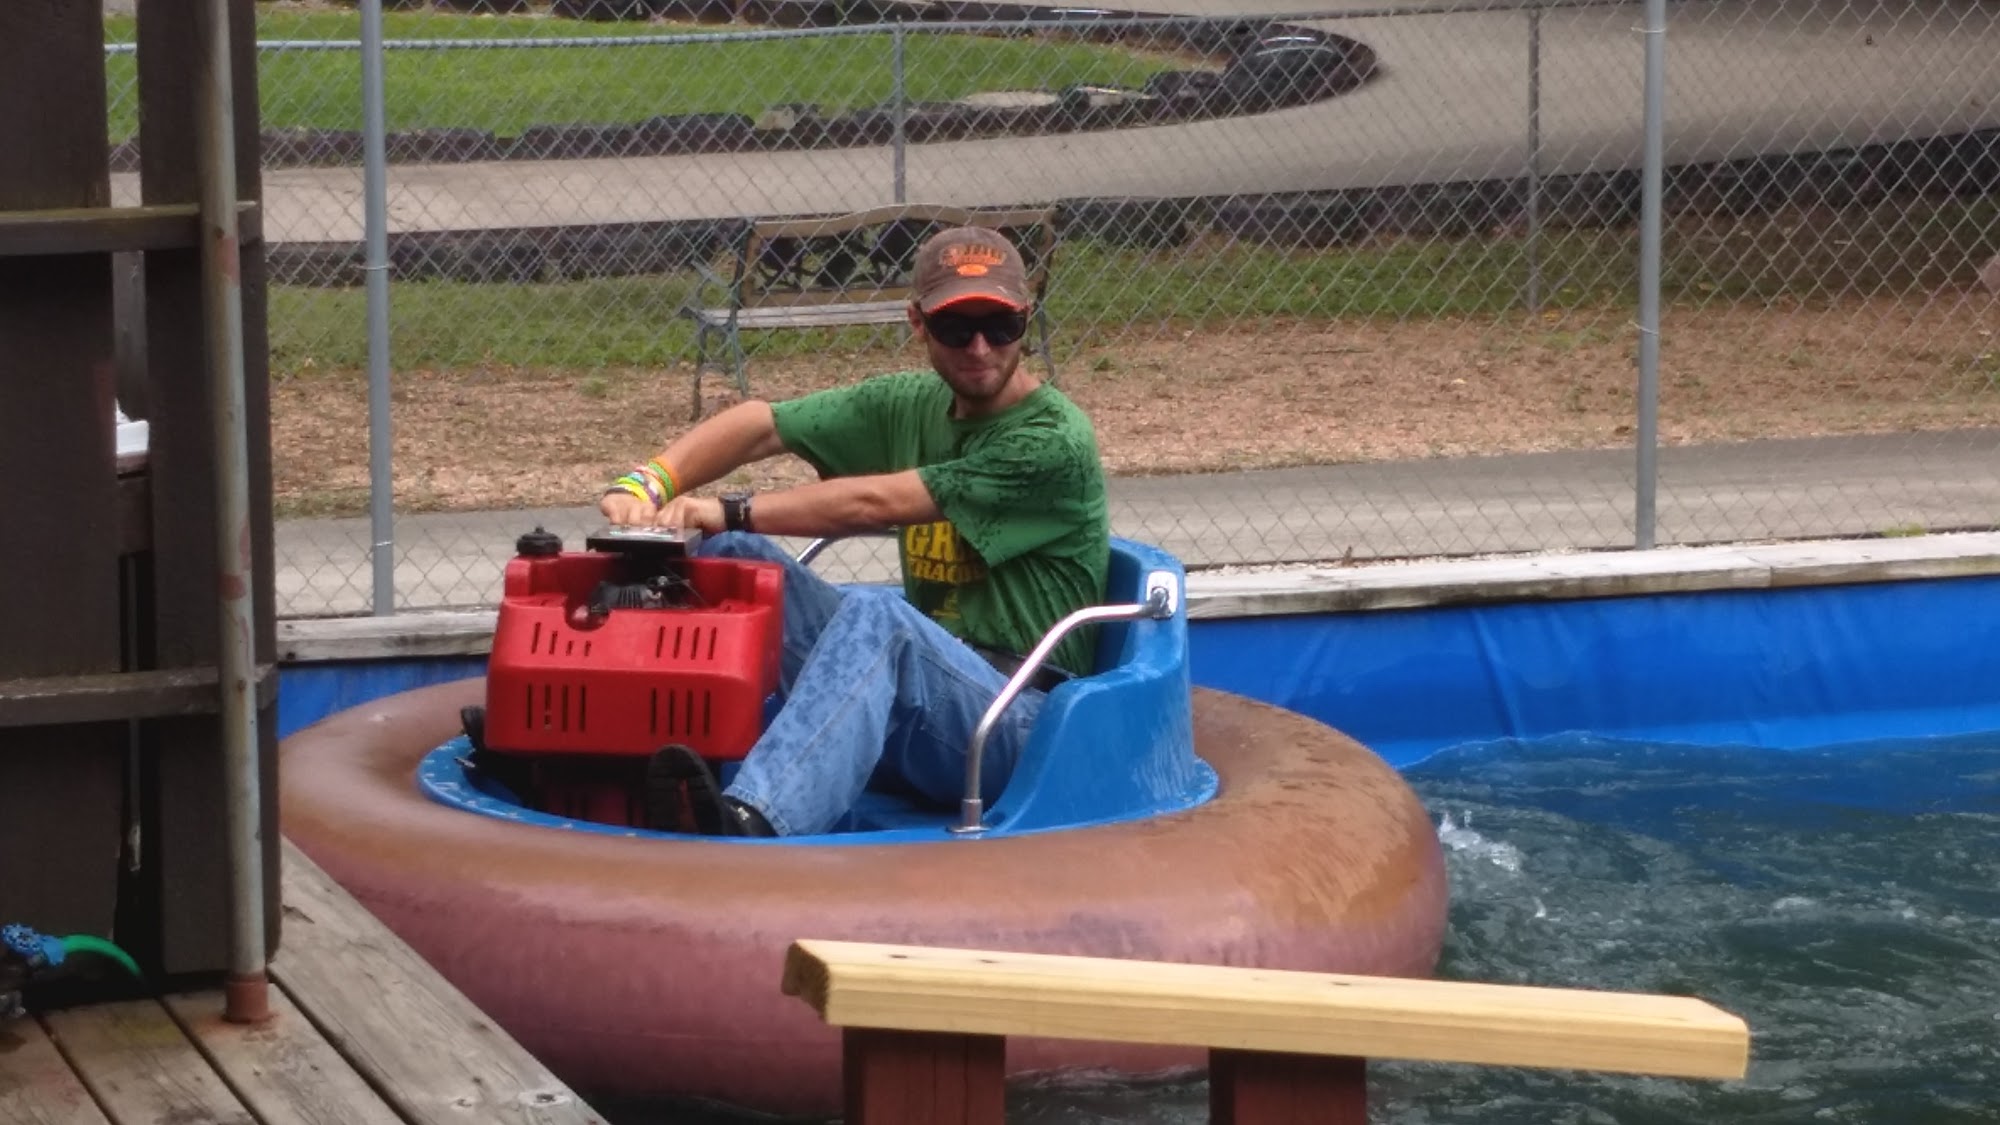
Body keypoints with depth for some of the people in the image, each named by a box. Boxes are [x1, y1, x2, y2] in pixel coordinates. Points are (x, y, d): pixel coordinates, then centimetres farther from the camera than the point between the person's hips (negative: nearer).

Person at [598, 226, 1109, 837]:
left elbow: (874, 504, -16)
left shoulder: (1055, 440, -12)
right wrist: (645, 486, -12)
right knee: (732, 554, -3)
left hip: (1018, 723, -8)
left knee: (878, 612, -38)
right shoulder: (912, 405, 11)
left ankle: (748, 824, -60)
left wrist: (729, 510, -16)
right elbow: (760, 424, 5)